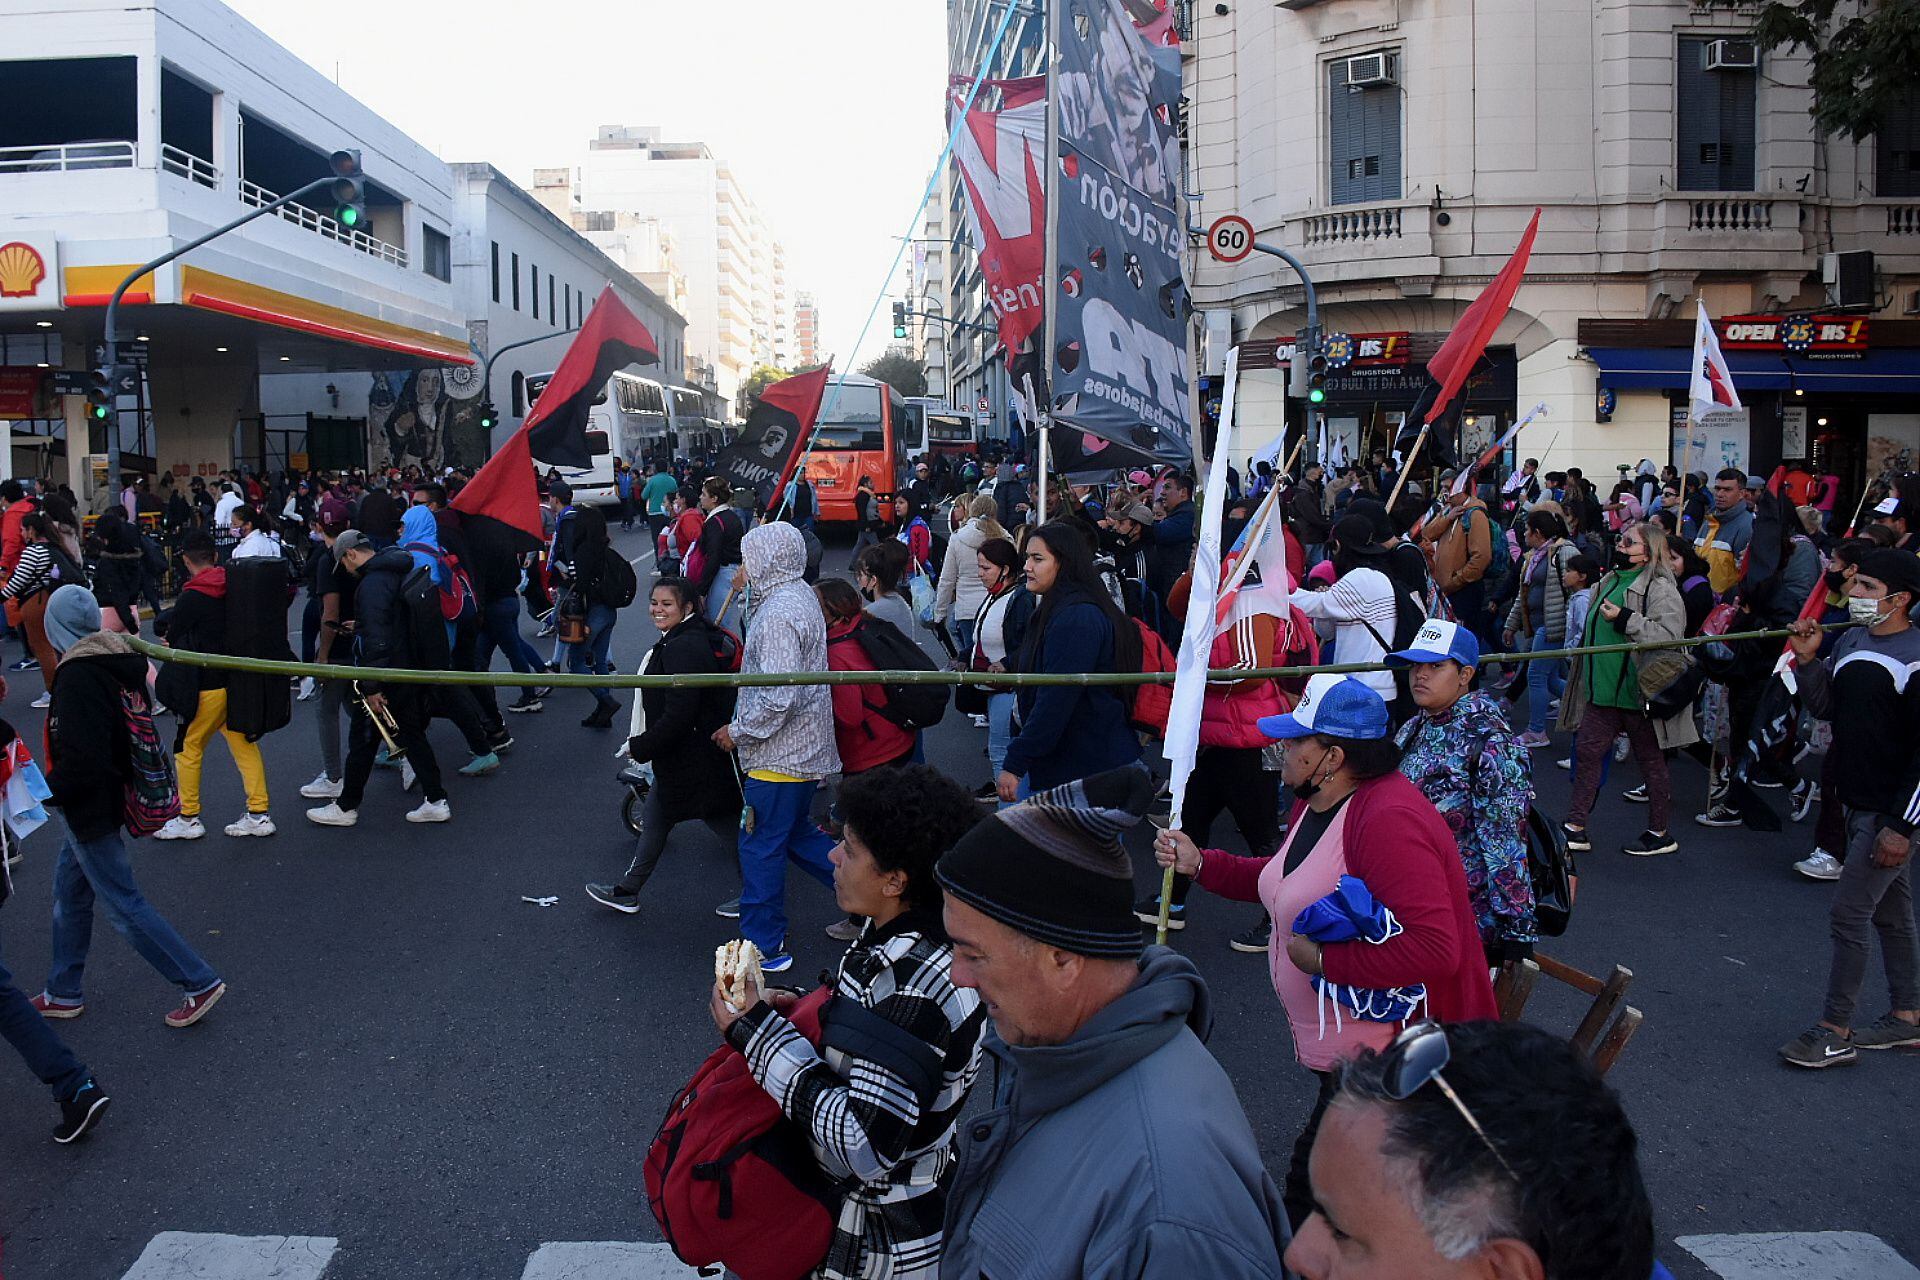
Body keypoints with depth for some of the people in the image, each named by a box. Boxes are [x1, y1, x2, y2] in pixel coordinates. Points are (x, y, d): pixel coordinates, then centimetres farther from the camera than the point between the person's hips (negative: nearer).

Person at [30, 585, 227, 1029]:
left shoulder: (78, 677, -25)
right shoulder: (118, 665, 2)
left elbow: (81, 763, -29)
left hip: (90, 810, -10)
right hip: (106, 797, 10)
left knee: (123, 905, 0)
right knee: (70, 894, 21)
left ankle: (199, 983, 4)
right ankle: (63, 993, 34)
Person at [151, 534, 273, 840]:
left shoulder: (192, 598, -15)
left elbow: (172, 637, -5)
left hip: (209, 685, -6)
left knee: (189, 747, 8)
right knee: (244, 743, 12)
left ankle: (188, 818, 15)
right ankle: (259, 814, 12)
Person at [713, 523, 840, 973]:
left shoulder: (778, 614, -23)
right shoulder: (801, 596, 10)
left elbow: (778, 697, -29)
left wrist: (738, 732, -14)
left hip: (779, 755, -10)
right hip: (805, 748, 10)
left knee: (761, 847, 3)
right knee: (797, 834, 23)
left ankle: (764, 946, 15)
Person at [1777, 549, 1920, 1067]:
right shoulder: (1850, 640, 6)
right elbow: (1826, 708, 11)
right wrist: (1806, 659, -5)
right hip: (1859, 804, 8)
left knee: (1848, 914, -6)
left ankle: (1836, 1033, 5)